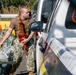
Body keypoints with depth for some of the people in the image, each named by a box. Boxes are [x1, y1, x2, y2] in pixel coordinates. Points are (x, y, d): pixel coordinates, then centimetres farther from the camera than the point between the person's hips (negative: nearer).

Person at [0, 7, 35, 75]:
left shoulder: (31, 20, -6)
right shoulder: (15, 20, -8)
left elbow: (33, 31, -5)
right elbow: (9, 31, -8)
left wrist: (28, 39, -20)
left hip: (29, 40, 1)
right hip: (18, 41, -1)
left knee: (31, 56, 2)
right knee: (16, 57, 3)